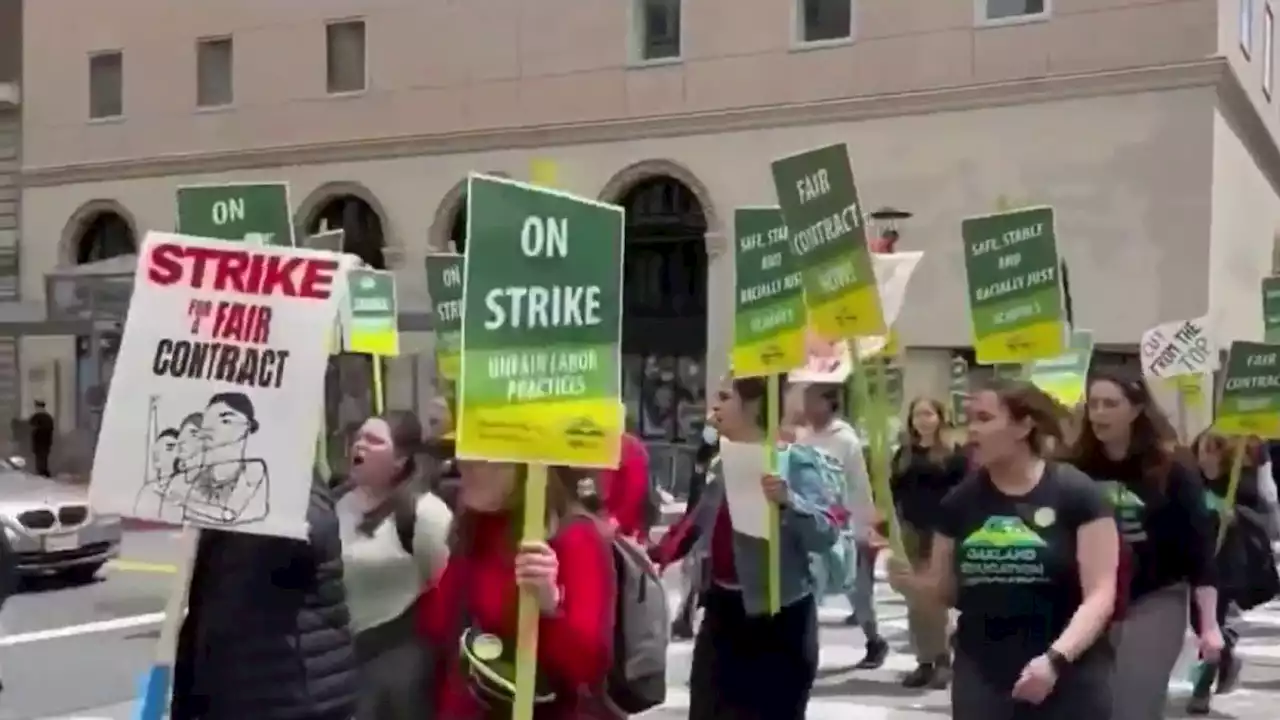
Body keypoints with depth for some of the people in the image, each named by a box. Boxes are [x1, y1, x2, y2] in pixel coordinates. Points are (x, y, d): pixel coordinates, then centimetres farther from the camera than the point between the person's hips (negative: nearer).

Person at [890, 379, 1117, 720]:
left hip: (1068, 677, -4)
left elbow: (1100, 595, -11)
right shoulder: (960, 501, 5)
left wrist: (1056, 658, -25)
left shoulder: (1077, 495, -8)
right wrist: (907, 580, -9)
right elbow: (945, 589, 13)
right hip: (981, 679, 4)